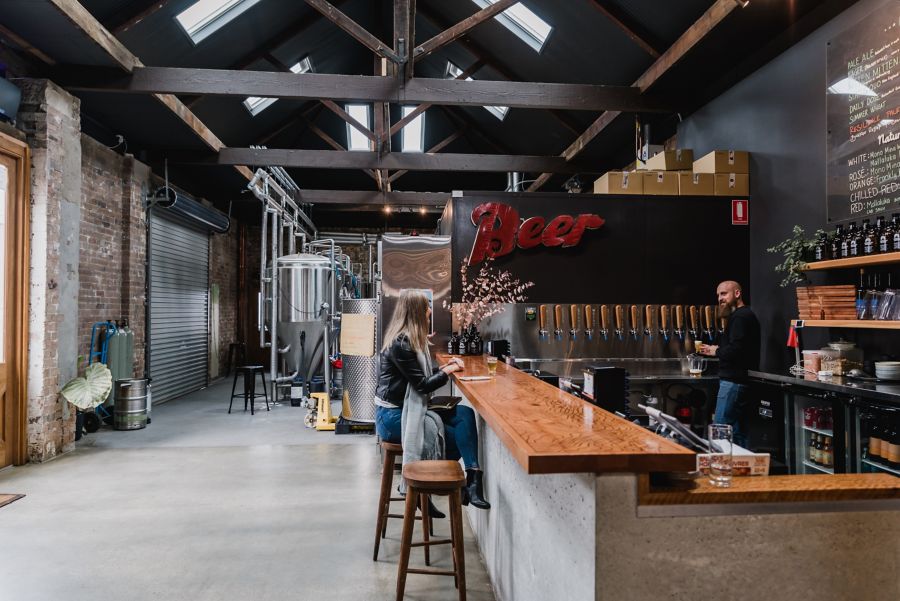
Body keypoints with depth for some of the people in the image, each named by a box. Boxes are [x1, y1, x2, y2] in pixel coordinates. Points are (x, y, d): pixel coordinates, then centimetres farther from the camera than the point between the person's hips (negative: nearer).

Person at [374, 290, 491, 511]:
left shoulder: (412, 339, 11)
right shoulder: (401, 344, -19)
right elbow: (422, 384, -18)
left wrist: (444, 366, 5)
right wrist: (448, 371, -4)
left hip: (410, 408, 9)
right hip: (392, 416, -9)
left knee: (465, 414, -11)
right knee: (455, 438, -13)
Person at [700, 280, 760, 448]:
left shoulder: (741, 317, -12)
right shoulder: (745, 315, 21)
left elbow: (735, 349, -24)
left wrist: (716, 351, -7)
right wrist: (719, 349, 7)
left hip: (733, 382, -11)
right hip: (738, 379, 11)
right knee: (739, 430, 13)